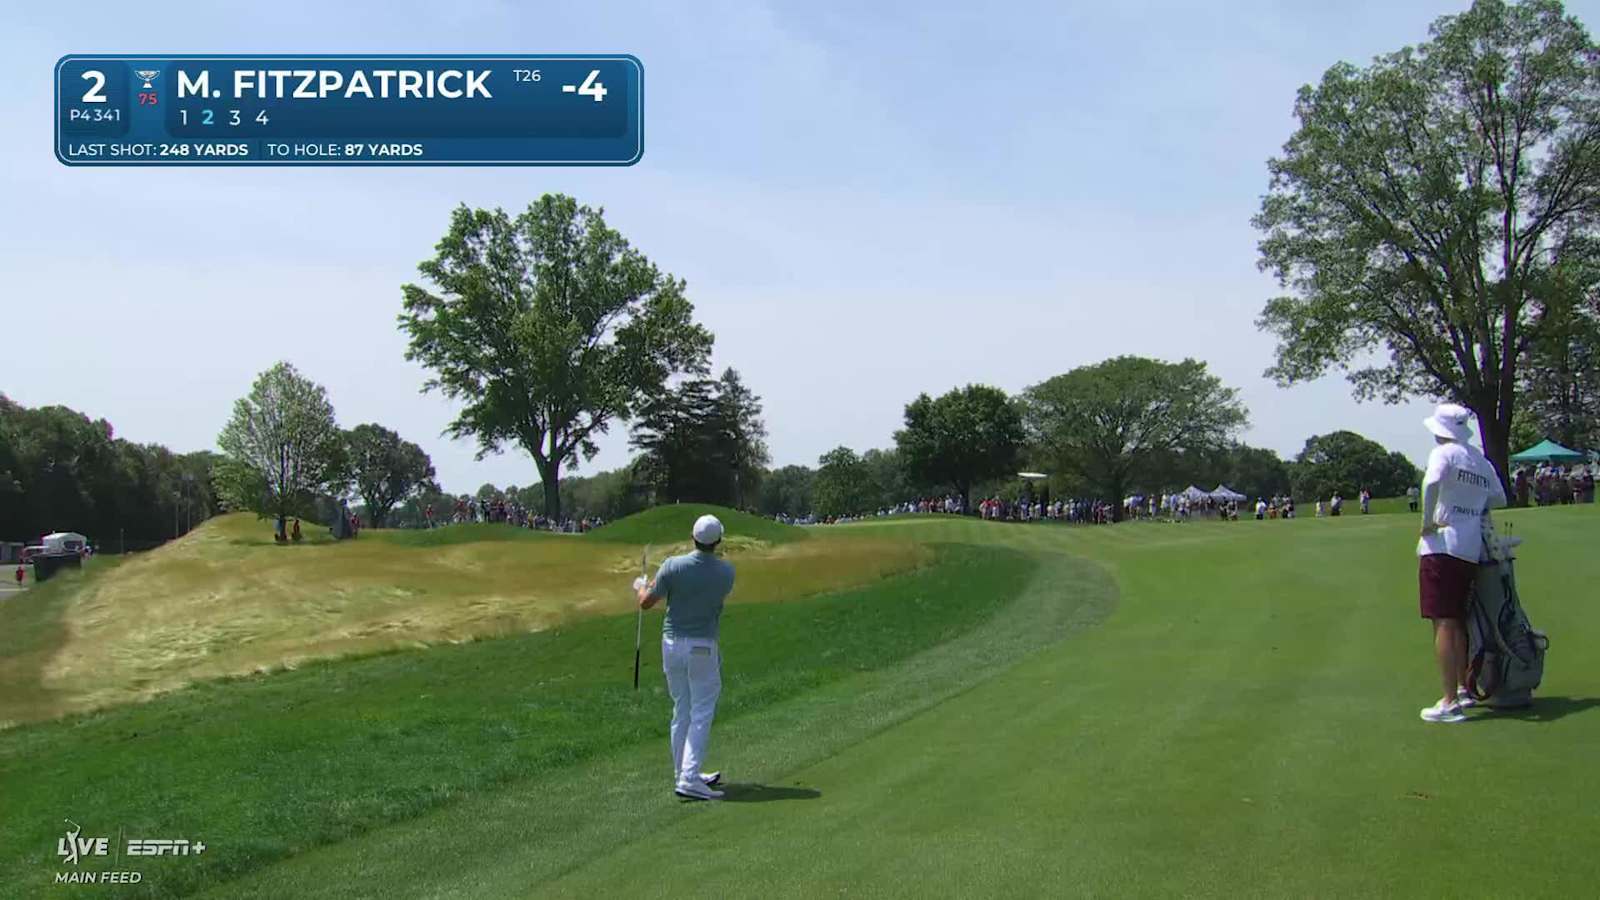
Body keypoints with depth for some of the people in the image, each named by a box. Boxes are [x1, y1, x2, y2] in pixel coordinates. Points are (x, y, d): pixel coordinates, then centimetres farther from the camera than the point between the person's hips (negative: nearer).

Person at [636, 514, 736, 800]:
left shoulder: (673, 566, -11)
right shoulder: (726, 571, -7)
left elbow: (646, 603, -2)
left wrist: (642, 585, 21)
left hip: (672, 643, 3)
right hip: (703, 647, -3)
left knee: (681, 711, 14)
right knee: (701, 714, -2)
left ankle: (684, 774, 22)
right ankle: (688, 779, -12)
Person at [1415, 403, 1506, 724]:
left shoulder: (1444, 453, -8)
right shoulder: (1482, 462, 12)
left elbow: (1432, 483, -28)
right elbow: (1499, 499, 21)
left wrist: (1427, 521, -17)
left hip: (1441, 547, -7)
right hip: (1471, 550, 7)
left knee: (1443, 624, -7)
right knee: (1458, 623, 20)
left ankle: (1449, 702, -9)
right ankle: (1463, 689, 28)